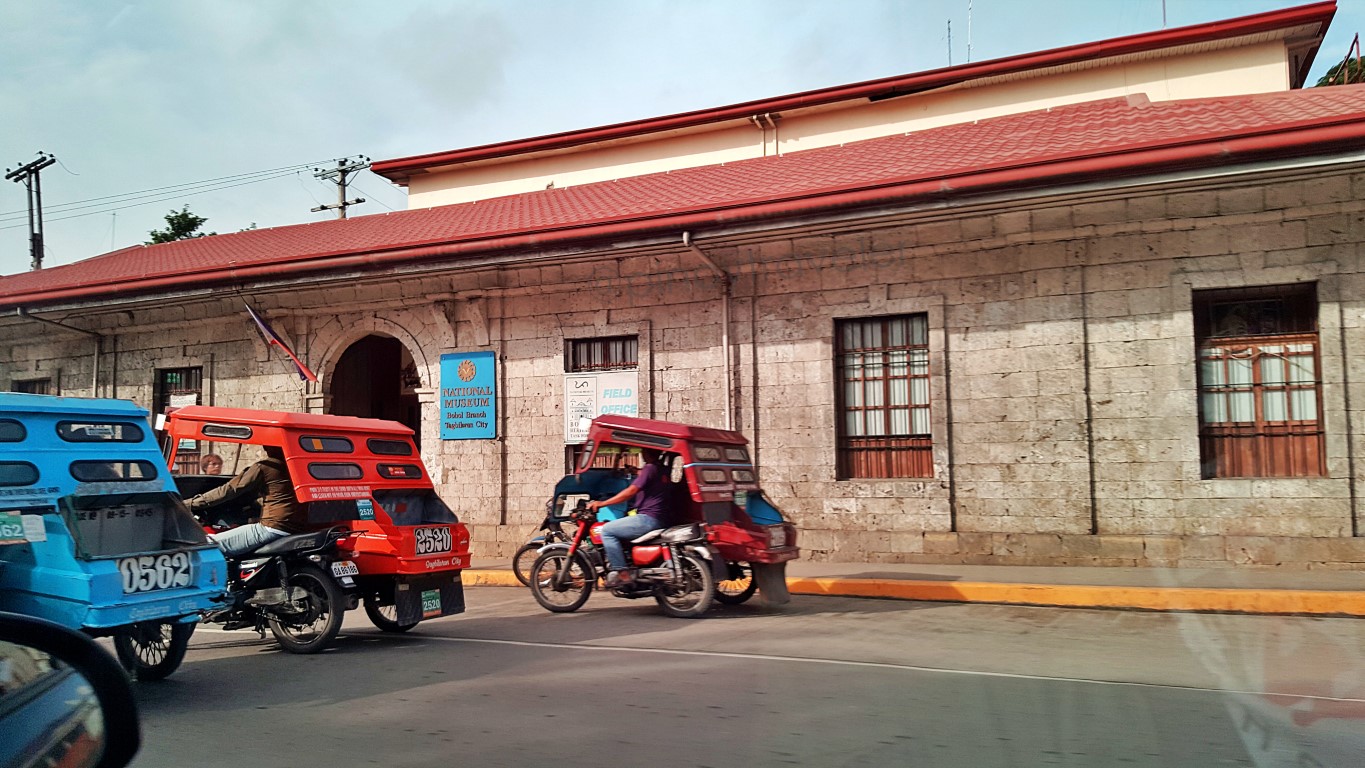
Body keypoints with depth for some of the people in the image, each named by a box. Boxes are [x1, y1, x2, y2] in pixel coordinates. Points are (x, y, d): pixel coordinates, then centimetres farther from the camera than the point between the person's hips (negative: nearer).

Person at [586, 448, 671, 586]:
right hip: (658, 520, 10)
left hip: (647, 518, -10)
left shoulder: (650, 468, -10)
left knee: (607, 530, -9)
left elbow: (631, 491, -17)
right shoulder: (662, 470, 17)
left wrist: (602, 503, -15)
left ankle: (623, 574, -15)